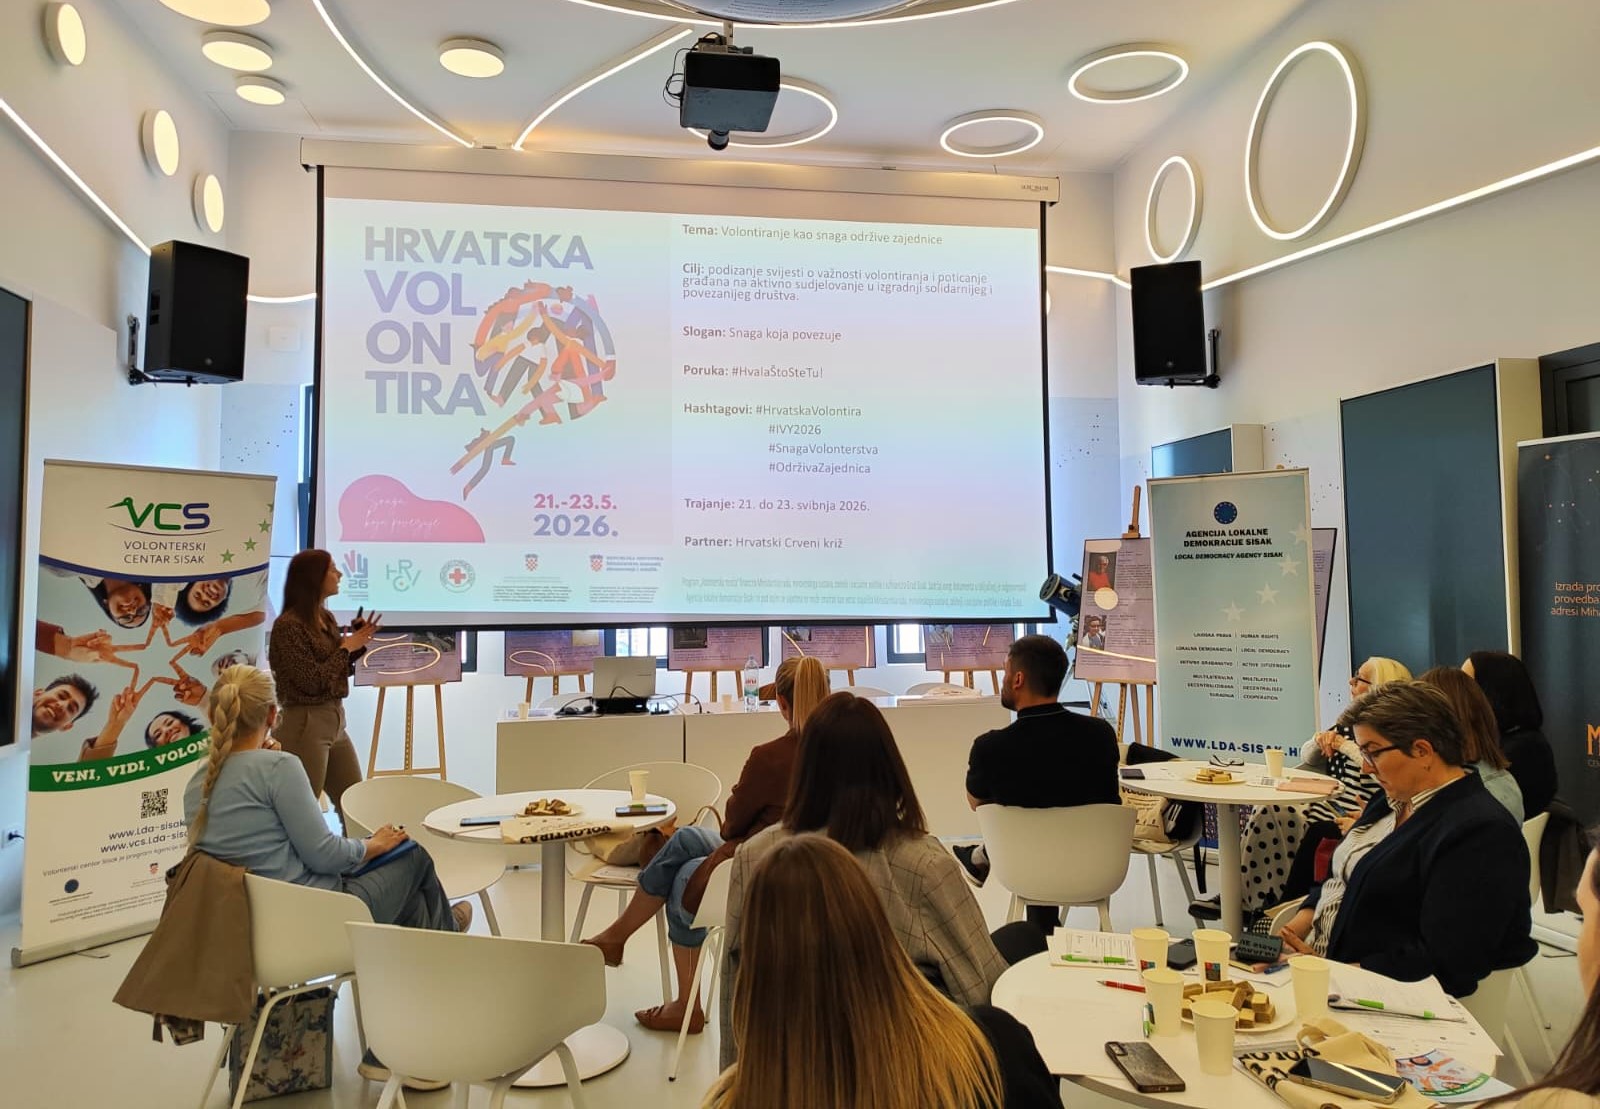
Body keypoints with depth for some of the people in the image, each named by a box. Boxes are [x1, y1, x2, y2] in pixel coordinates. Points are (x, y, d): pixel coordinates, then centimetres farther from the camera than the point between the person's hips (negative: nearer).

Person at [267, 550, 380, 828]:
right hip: (305, 725, -8)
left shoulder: (326, 618, 10)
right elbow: (311, 681, -19)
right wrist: (346, 647, -10)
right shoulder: (288, 625, -15)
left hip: (335, 721, 8)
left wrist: (357, 644, 3)